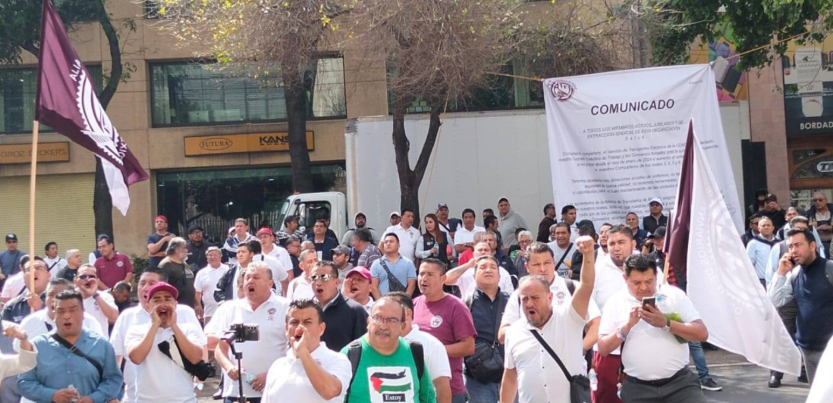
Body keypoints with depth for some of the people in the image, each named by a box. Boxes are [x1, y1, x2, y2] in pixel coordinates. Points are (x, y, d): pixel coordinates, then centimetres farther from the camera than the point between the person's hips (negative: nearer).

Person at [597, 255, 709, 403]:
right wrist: (627, 325, -14)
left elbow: (702, 333, -4)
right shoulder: (616, 302, 3)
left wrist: (666, 324, -17)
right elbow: (603, 349, 0)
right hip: (638, 388, 1)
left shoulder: (674, 294, 1)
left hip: (680, 381, -1)